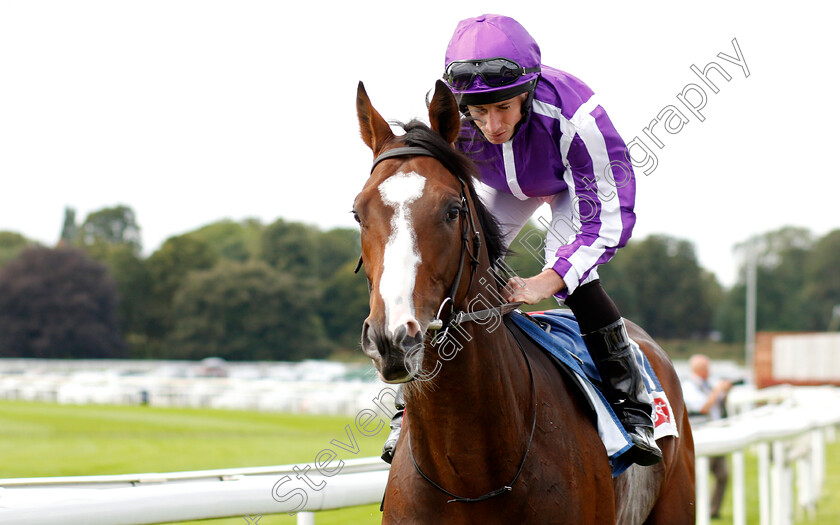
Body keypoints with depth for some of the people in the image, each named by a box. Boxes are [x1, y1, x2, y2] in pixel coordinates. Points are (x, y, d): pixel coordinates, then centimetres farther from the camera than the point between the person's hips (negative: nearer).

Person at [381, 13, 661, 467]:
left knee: (574, 280, -25)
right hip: (502, 186, 3)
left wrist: (546, 283, -50)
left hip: (573, 181, -3)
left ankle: (631, 402, -9)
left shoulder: (573, 116, -44)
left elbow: (610, 218, -39)